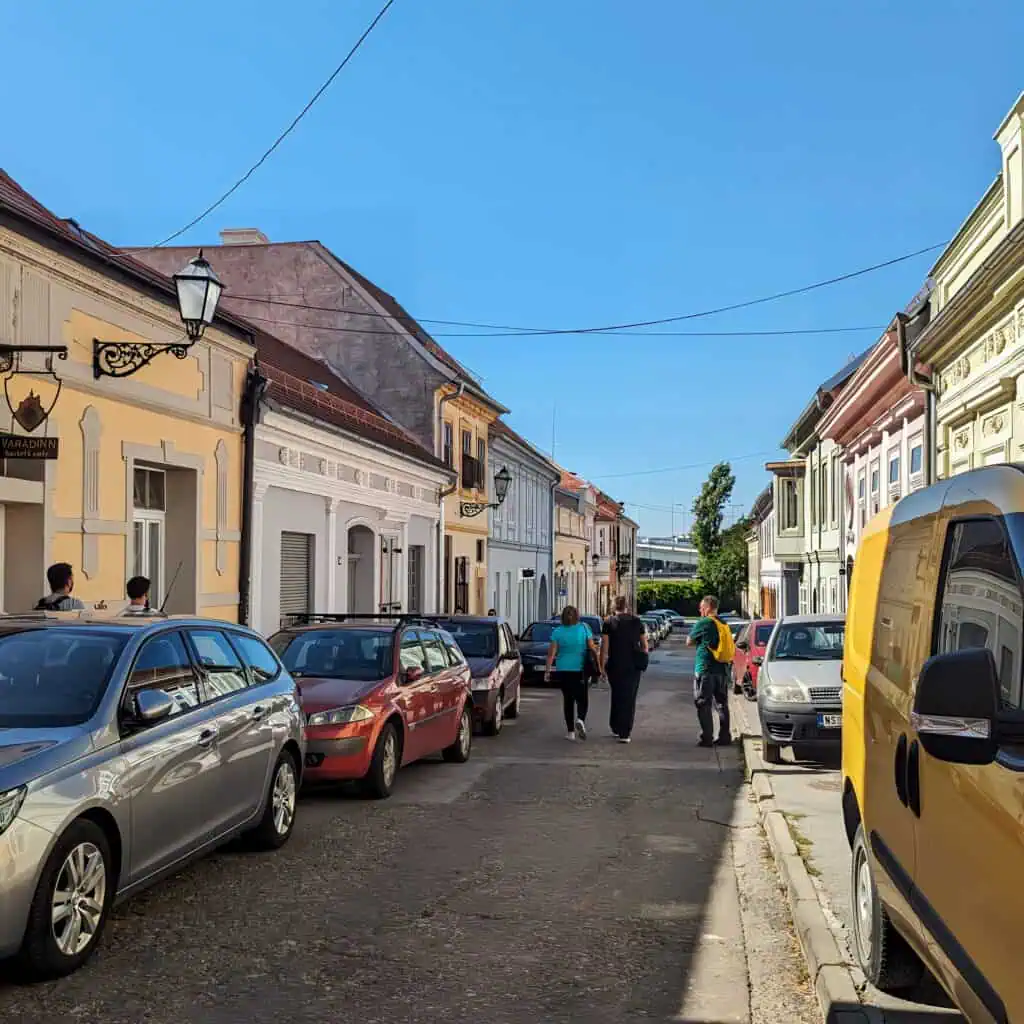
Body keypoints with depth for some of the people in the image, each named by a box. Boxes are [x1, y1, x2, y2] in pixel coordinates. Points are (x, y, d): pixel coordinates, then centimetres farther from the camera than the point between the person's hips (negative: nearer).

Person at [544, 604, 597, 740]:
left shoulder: (557, 632, -3)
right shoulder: (584, 628, -3)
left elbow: (552, 653, -7)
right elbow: (592, 649, -4)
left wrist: (547, 670, -4)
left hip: (563, 670, 1)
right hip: (580, 669, -1)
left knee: (568, 699, 10)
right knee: (582, 698, 10)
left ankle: (571, 731, 10)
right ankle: (580, 719, -20)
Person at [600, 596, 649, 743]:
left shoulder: (609, 622, -3)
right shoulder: (637, 622, 4)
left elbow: (604, 646, -6)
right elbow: (644, 645, 8)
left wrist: (602, 666, -1)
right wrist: (643, 662, 18)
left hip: (615, 665, -1)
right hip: (634, 666, 1)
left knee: (617, 696, 15)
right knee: (629, 698, 5)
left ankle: (616, 729, 20)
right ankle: (625, 733, 0)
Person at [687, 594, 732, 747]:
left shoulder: (703, 623, -11)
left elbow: (689, 642, -3)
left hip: (705, 669, -7)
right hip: (722, 669, 7)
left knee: (703, 704, -1)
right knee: (722, 703, 13)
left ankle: (707, 737, -4)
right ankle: (725, 736, 14)